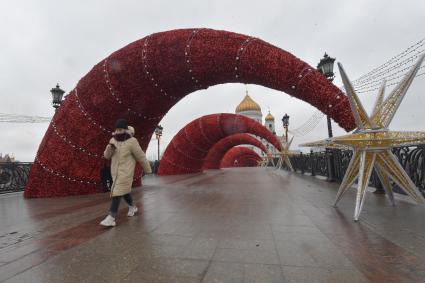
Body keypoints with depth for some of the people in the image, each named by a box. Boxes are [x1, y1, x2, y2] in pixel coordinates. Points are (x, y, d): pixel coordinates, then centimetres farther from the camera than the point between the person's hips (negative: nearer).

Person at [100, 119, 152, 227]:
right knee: (124, 191, 20)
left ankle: (111, 218, -10)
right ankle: (132, 207, 43)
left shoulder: (131, 142, -16)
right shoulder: (113, 140, 3)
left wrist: (148, 170, 0)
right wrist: (108, 148, -20)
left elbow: (141, 156, -9)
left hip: (126, 171, -7)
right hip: (115, 171, 7)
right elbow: (107, 156, 4)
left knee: (117, 193, -13)